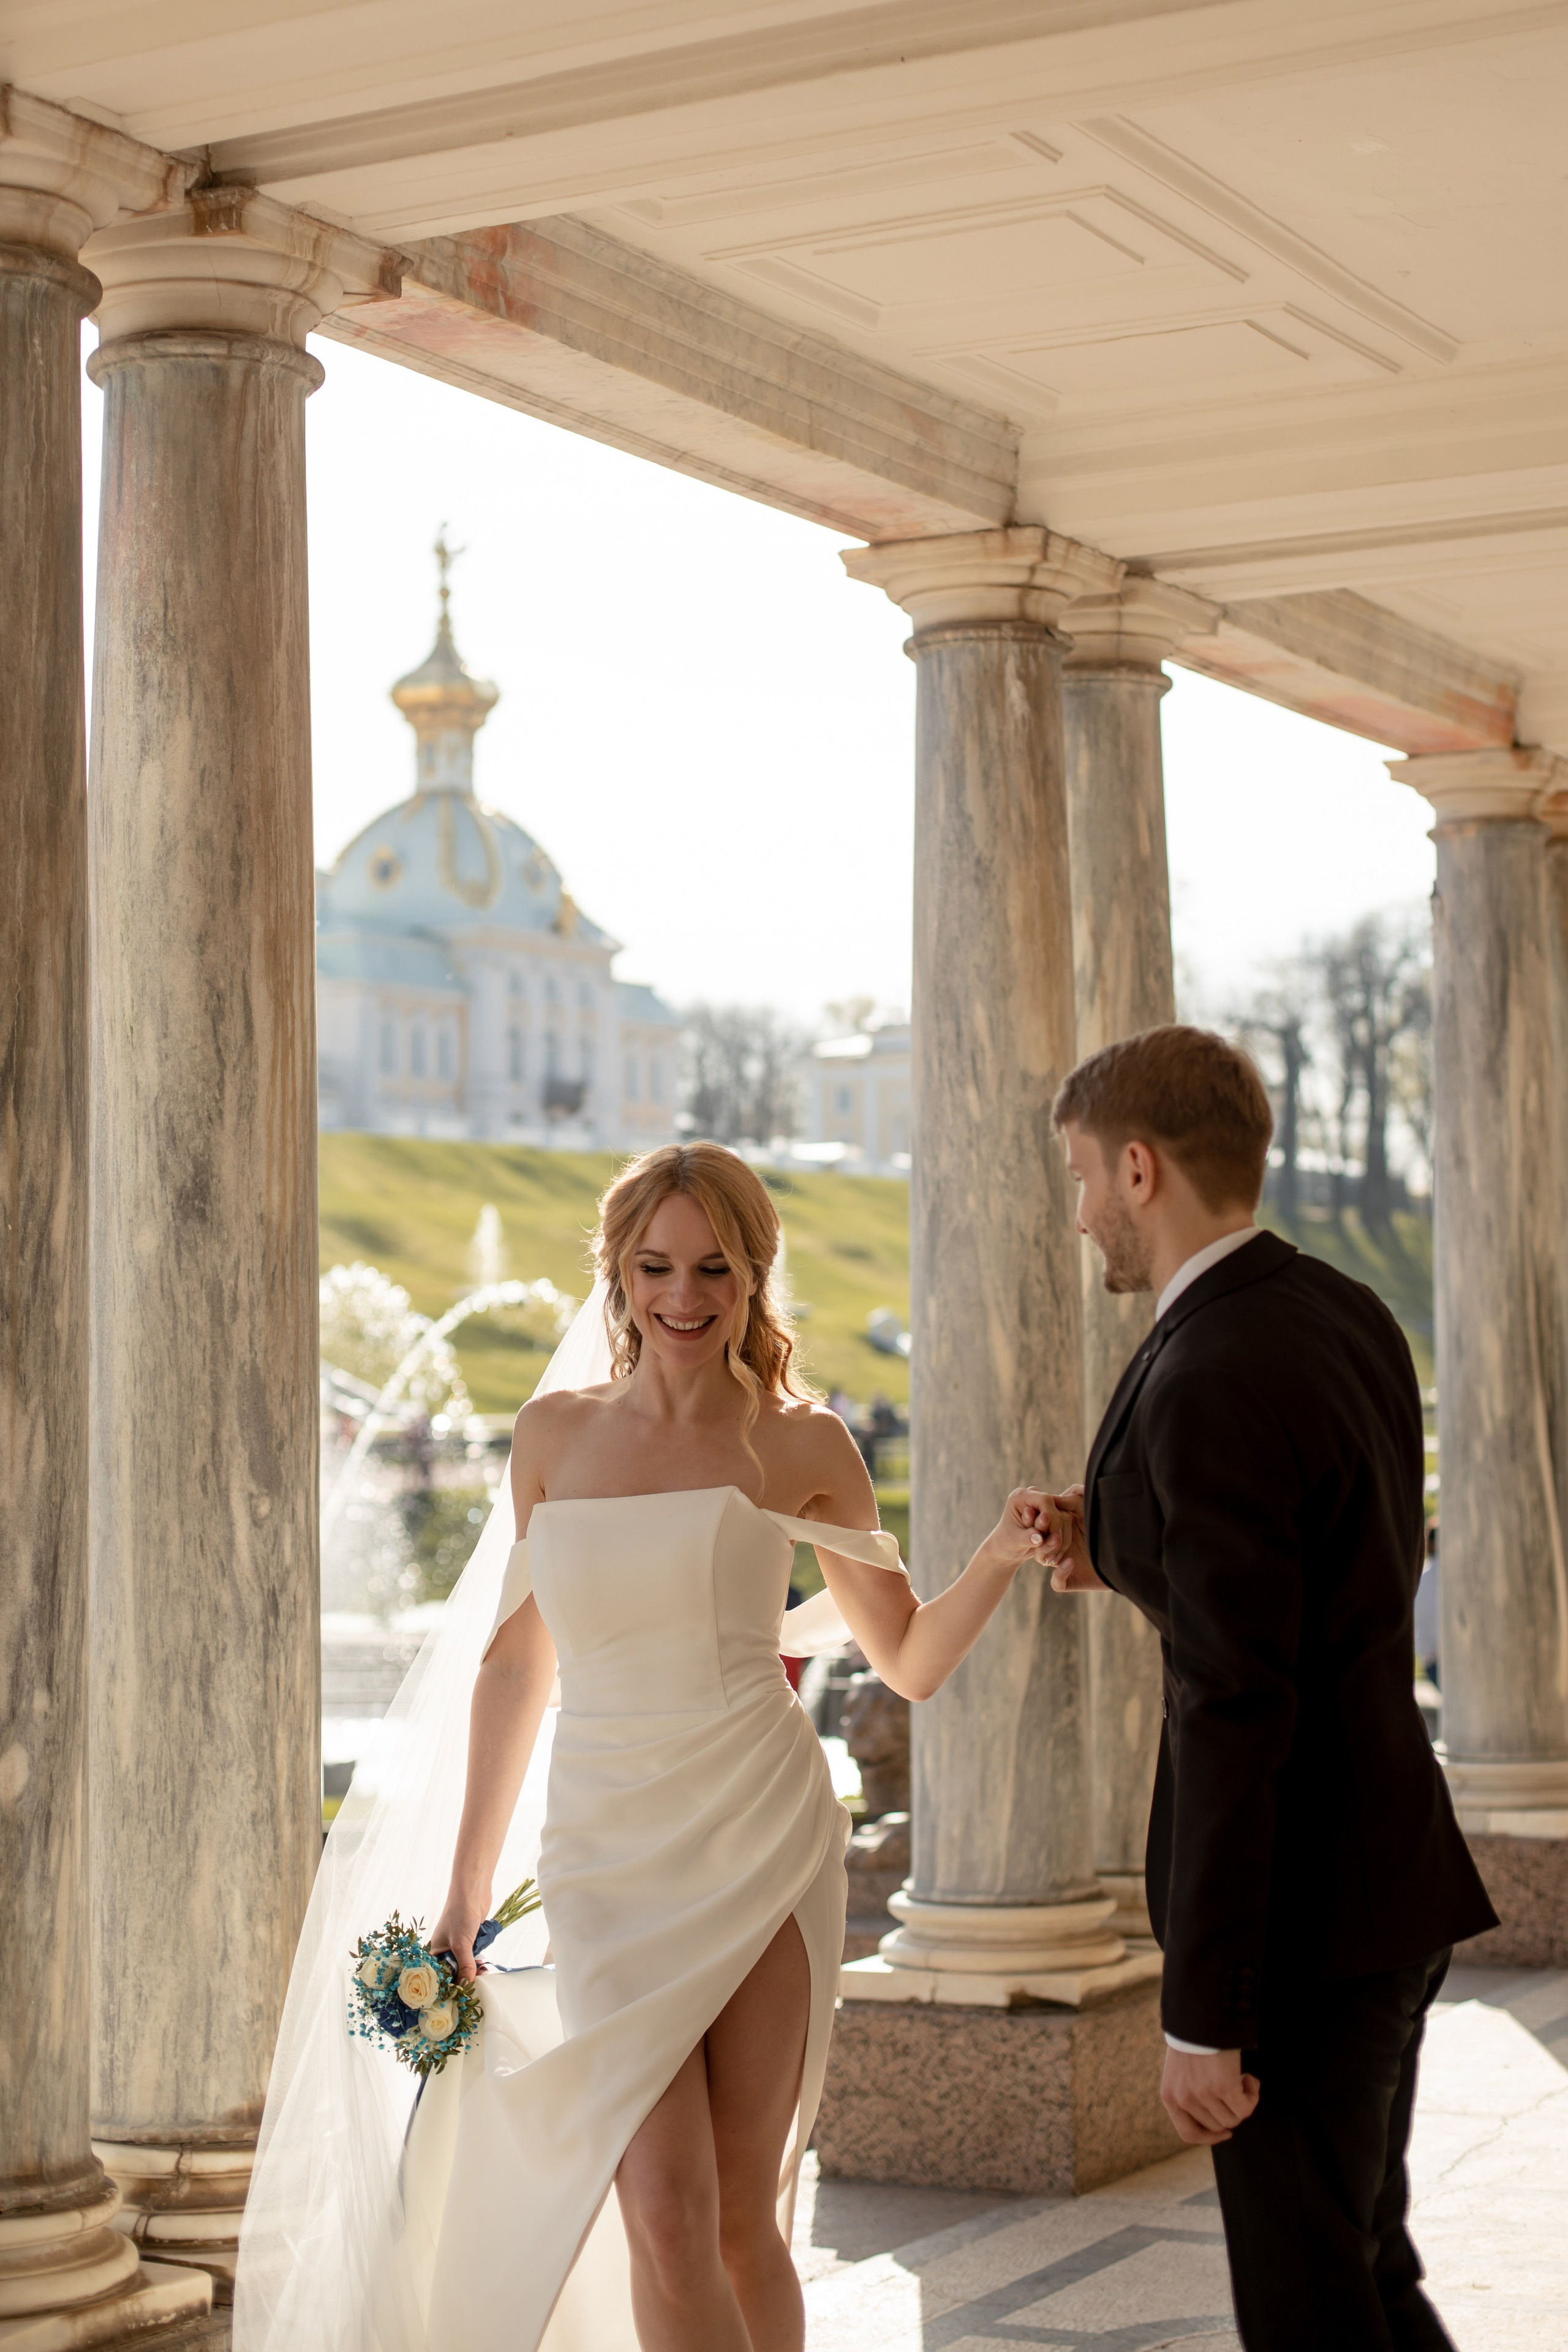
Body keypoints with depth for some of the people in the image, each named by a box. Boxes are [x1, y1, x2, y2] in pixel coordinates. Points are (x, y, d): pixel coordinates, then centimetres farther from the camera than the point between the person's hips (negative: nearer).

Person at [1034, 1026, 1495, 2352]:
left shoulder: (1208, 1386, -23)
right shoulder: (1348, 1319, 8)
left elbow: (1234, 1717, -25)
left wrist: (1201, 2020, -20)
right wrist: (1125, 1562, 9)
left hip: (1300, 1916, -9)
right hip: (1385, 1878, 10)